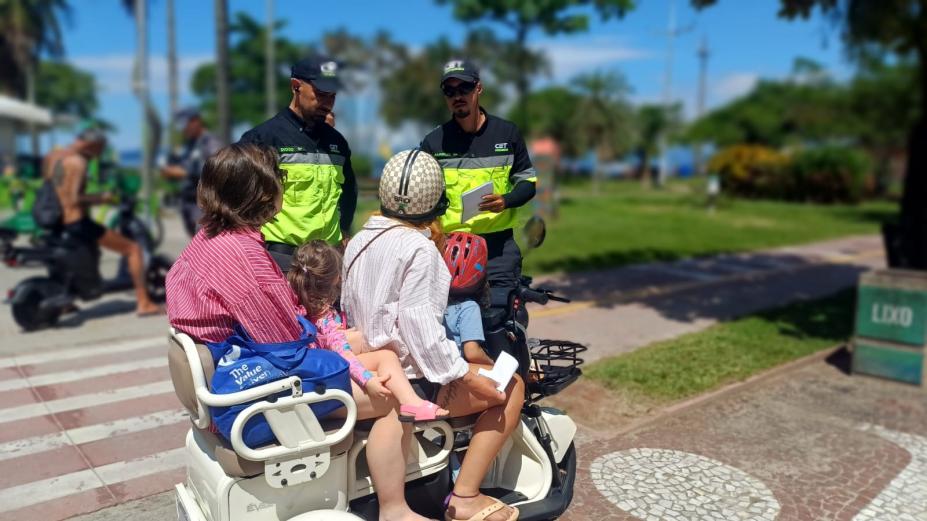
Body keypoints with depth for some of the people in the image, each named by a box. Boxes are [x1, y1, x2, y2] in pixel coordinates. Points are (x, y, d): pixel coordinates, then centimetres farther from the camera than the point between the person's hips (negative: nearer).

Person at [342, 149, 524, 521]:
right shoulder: (419, 247, -16)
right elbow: (418, 321, -24)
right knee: (510, 387, 1)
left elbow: (350, 309, 9)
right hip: (407, 378, -9)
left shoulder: (359, 240, 9)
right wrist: (465, 375, -19)